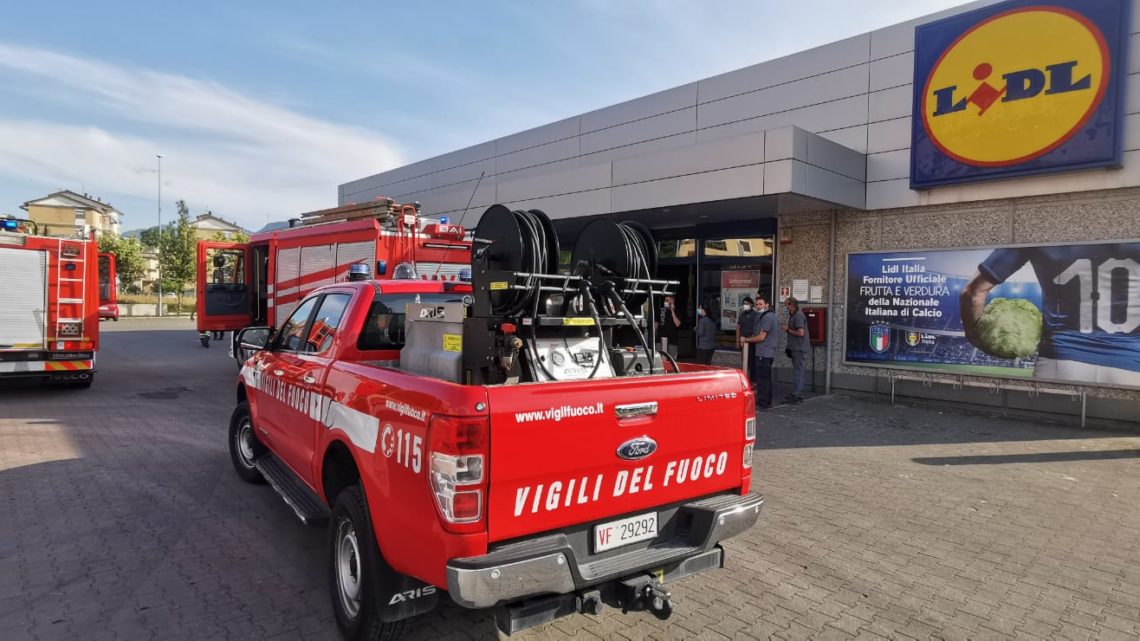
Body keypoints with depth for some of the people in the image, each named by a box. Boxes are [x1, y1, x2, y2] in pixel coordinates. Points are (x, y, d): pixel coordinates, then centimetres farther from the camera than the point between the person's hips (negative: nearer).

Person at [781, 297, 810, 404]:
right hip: (796, 348, 11)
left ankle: (795, 396, -4)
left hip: (799, 348, -11)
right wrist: (786, 326, 10)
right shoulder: (793, 315, 16)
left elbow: (800, 333, -23)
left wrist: (788, 330, -14)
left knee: (797, 371, -7)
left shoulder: (798, 316, -16)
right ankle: (799, 395, 21)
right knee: (799, 371, 14)